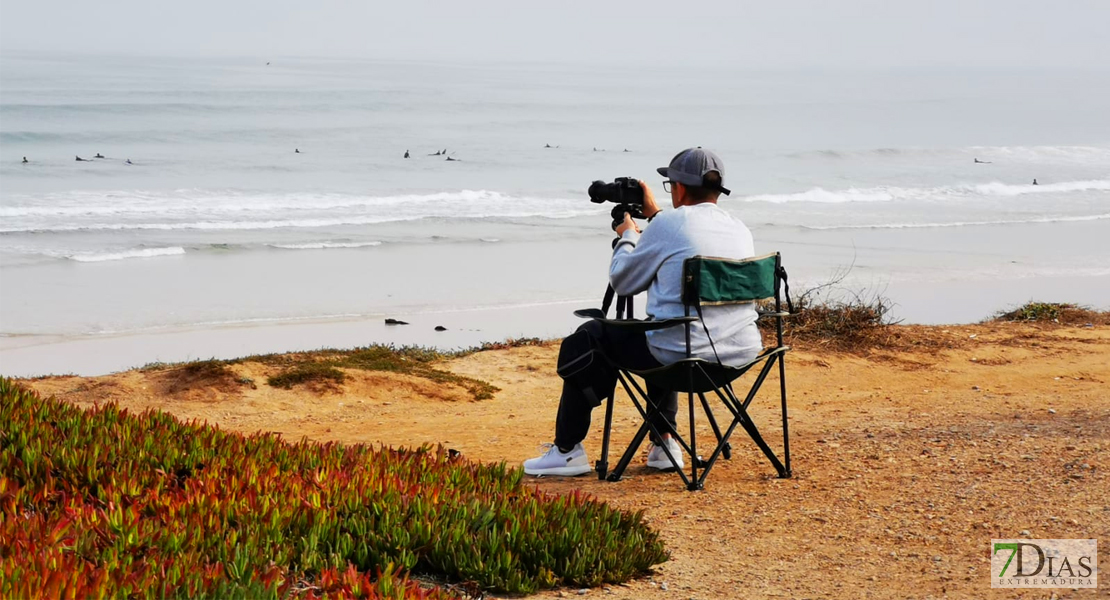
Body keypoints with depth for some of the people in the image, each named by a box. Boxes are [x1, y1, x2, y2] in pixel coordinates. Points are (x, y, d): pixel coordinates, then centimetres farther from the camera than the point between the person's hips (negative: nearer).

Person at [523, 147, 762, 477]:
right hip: (741, 355, 7)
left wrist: (628, 236, 21)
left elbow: (622, 281, 3)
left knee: (586, 338, 15)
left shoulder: (669, 224, -8)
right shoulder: (740, 229, 10)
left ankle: (567, 450, 17)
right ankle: (663, 444, 30)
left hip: (682, 355, -7)